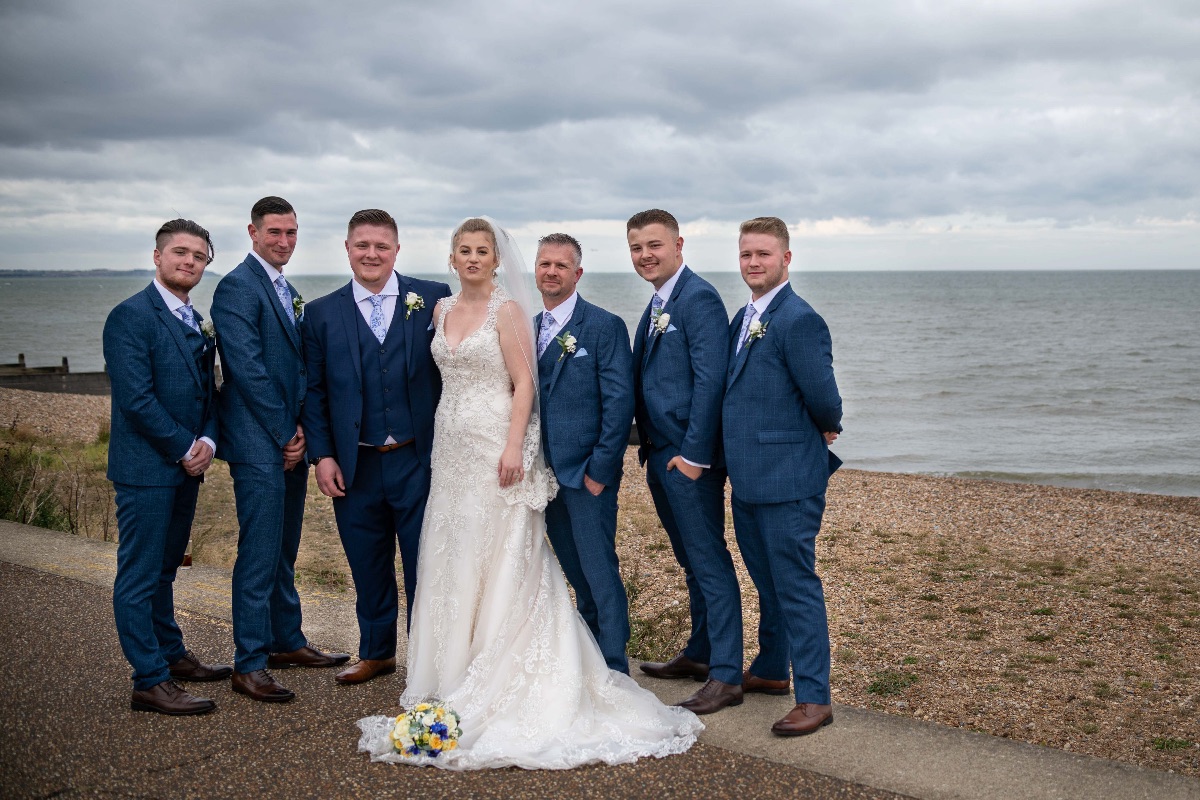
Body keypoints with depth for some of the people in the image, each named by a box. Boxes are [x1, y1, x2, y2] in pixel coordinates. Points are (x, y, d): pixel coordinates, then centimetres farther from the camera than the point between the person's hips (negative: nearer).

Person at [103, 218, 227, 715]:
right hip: (146, 466, -8)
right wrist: (185, 448, -13)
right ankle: (150, 682, 3)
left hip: (186, 467, 8)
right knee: (140, 576, -1)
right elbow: (136, 399, -19)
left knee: (164, 569, 19)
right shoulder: (131, 316, -11)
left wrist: (208, 441, -3)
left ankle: (171, 655, 31)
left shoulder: (195, 322, 14)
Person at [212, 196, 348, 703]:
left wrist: (300, 429, 3)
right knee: (259, 556, -6)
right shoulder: (238, 286, -10)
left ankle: (287, 642, 27)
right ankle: (249, 665, 1)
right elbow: (248, 368, -17)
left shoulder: (288, 292, 17)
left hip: (291, 440, 9)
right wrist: (285, 433, -13)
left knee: (284, 552, 16)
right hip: (259, 444, -9)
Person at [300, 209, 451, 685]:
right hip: (355, 467, 2)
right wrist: (321, 455, -2)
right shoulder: (321, 314, 5)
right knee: (368, 568, 14)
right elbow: (314, 392, 6)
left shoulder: (434, 299, 0)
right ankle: (376, 653, 33)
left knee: (425, 566, 6)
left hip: (419, 460, -2)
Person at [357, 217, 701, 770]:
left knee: (497, 558, -2)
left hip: (494, 448, -7)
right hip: (450, 445, 7)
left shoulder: (508, 310, -7)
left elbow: (523, 383, -11)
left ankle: (497, 679, 8)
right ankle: (456, 673, 22)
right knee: (450, 558, 10)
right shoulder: (442, 310, 12)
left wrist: (514, 448, -21)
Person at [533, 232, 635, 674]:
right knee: (577, 575, 16)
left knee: (600, 574, -2)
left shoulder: (605, 326, -8)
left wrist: (600, 470, -15)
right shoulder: (528, 328, 11)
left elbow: (620, 403, -12)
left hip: (587, 473, -6)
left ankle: (615, 673, 9)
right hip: (546, 473, 6)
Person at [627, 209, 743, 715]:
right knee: (692, 561, 18)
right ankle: (700, 653, 31)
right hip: (660, 454, 10)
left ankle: (726, 677, 1)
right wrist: (649, 445, 14)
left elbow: (710, 381, -19)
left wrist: (694, 454, -21)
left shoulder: (699, 298, -13)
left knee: (710, 562, -5)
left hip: (689, 456, -10)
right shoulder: (658, 304, 16)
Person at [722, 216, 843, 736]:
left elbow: (823, 398, -18)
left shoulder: (799, 320, -16)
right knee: (767, 581, 22)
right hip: (747, 479, 9)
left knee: (796, 586, -3)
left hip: (787, 479, -9)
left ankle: (814, 698, 6)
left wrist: (826, 431, 1)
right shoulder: (742, 319, 13)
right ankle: (770, 669, 38)